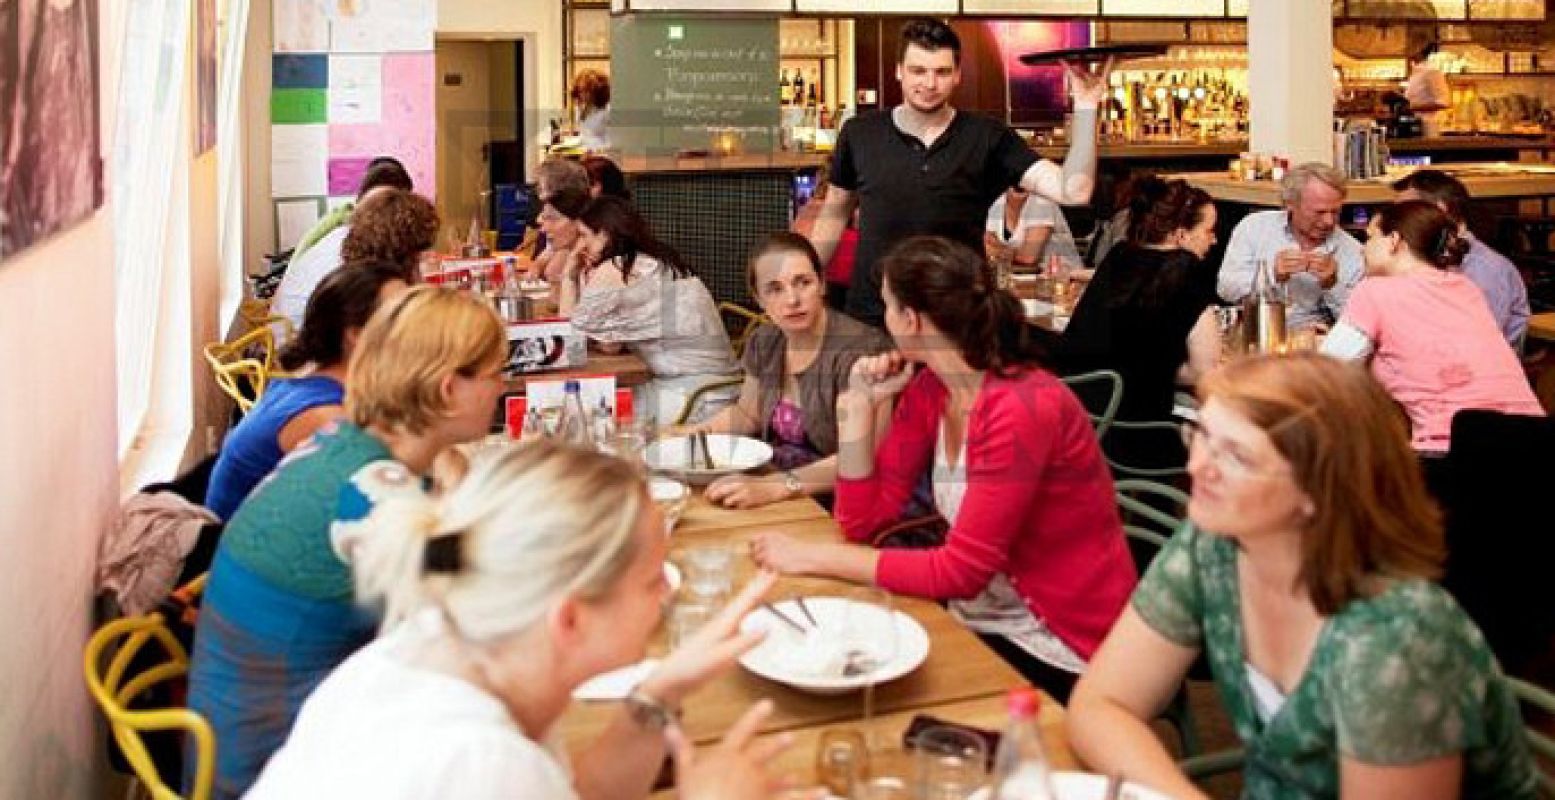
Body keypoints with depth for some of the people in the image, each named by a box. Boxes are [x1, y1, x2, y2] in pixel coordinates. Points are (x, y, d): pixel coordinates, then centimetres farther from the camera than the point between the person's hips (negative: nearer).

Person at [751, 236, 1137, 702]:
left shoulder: (1021, 409, -24)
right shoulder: (928, 390, 1)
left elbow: (961, 571, -24)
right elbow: (862, 521, 2)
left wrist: (819, 557, -20)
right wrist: (860, 405, -8)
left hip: (1057, 651, -7)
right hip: (982, 618, 7)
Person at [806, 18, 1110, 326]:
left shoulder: (988, 138, -5)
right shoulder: (860, 134, 0)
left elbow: (1073, 191, -14)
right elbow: (834, 216, 13)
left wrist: (1085, 106, -22)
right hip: (869, 318, 1)